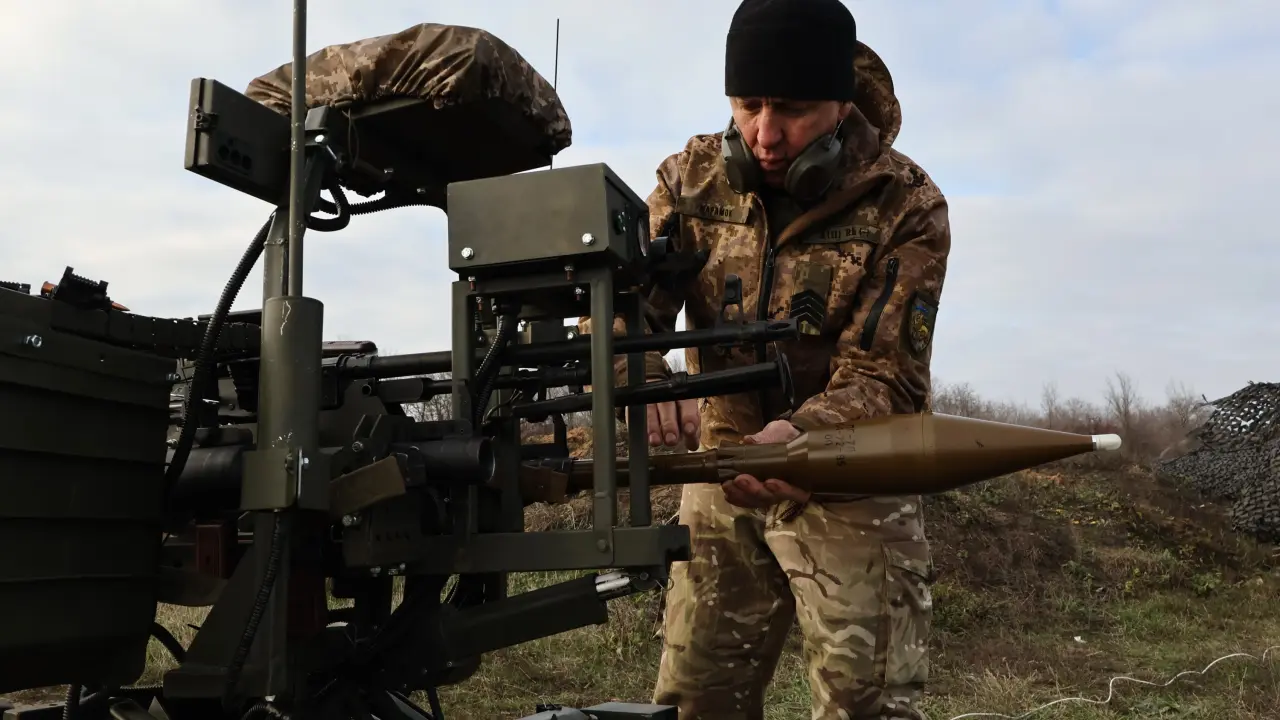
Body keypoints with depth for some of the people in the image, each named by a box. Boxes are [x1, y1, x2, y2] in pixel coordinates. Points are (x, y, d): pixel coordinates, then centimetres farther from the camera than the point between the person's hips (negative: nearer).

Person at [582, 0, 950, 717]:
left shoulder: (907, 206, -14)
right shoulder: (693, 180, -4)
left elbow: (883, 376, -18)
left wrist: (799, 431, -38)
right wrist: (642, 379, -31)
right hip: (725, 474, 4)